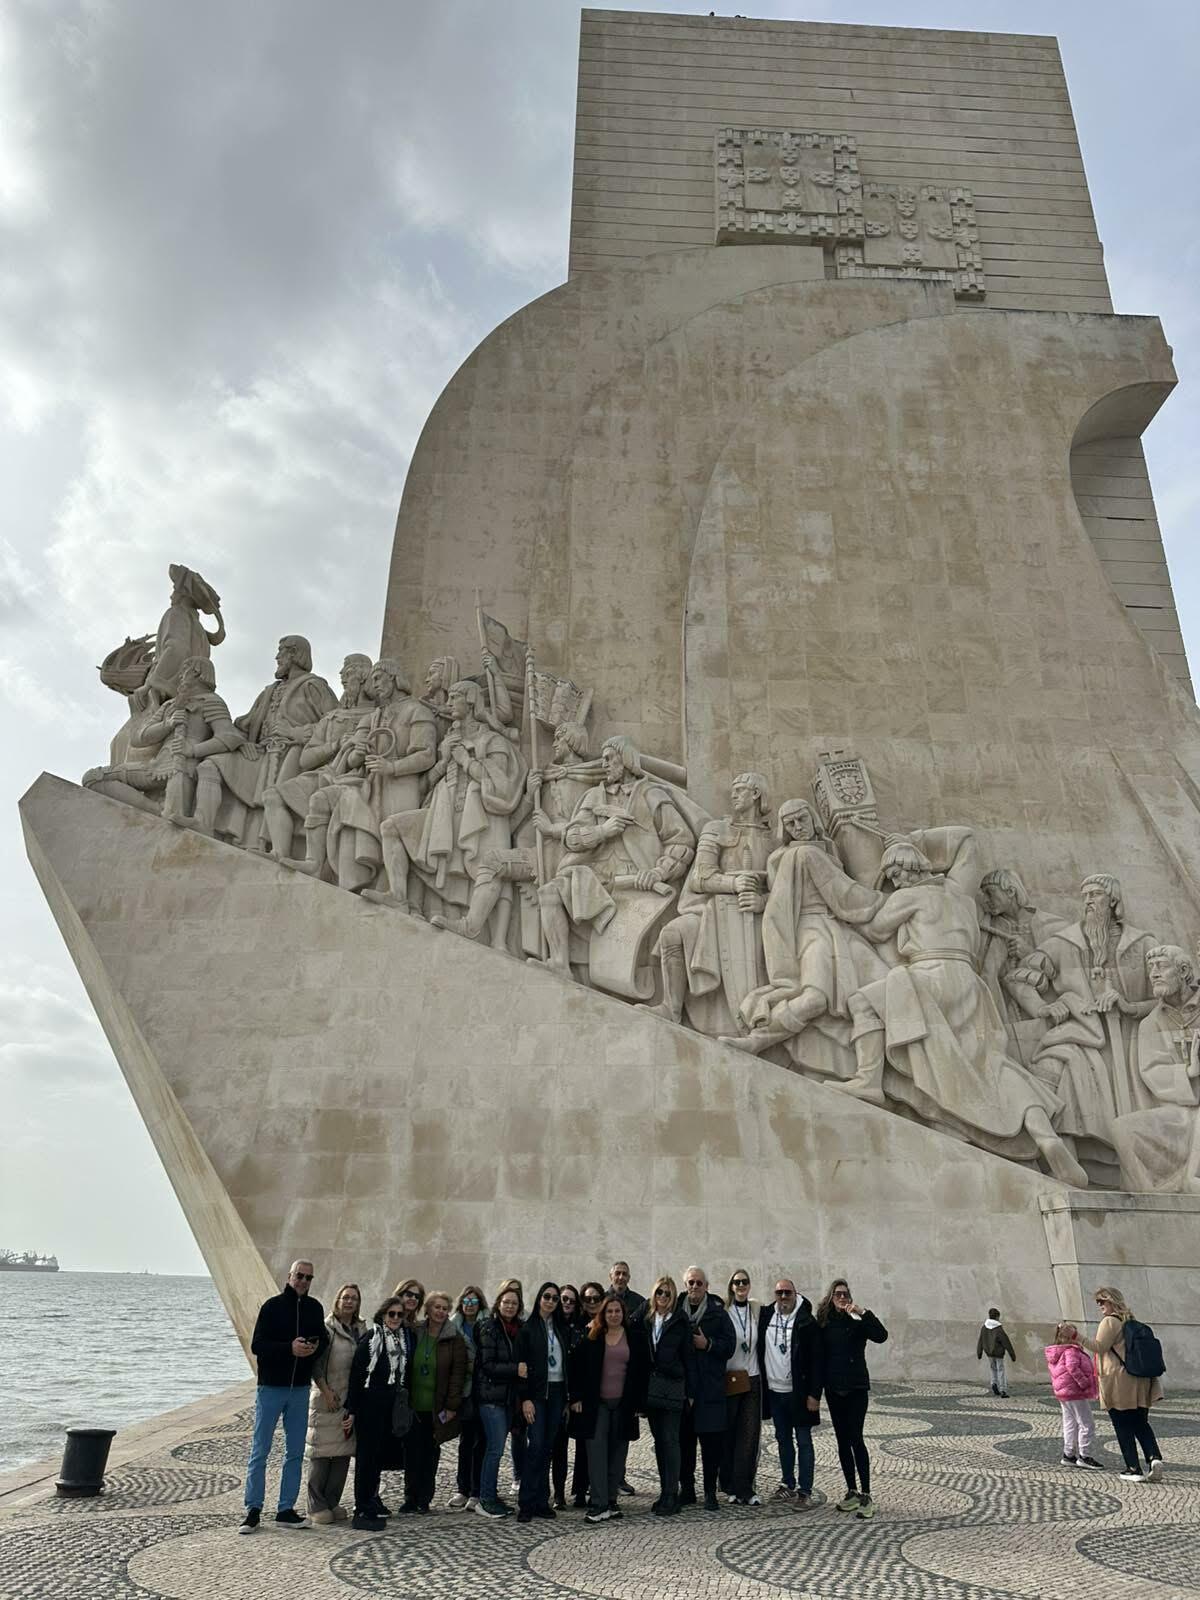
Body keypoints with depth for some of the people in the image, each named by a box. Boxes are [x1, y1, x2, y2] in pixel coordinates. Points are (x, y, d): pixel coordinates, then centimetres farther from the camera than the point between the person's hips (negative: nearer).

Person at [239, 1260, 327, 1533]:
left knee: (295, 1453, 8)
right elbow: (257, 1346, -12)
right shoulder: (272, 1306, -8)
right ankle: (253, 1510, 13)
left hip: (300, 1389, 4)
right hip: (271, 1387, -4)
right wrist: (290, 1348, -23)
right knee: (260, 1451, 2)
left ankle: (286, 1510, 18)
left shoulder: (315, 1308, 5)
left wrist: (316, 1347, -10)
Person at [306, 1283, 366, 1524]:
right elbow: (316, 1363, -9)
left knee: (344, 1453, 8)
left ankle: (332, 1503, 18)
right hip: (326, 1399, -6)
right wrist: (326, 1391, -14)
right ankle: (316, 1506, 7)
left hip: (351, 1400, 6)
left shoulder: (361, 1330, 11)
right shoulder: (326, 1328, -6)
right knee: (321, 1453, -2)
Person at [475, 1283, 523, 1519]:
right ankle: (486, 1500, 4)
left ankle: (491, 1496, 20)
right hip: (491, 1396, -6)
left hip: (509, 1396, 6)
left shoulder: (518, 1329, 9)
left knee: (495, 1448, 11)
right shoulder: (489, 1329, -9)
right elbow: (488, 1365, -14)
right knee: (496, 1448, -6)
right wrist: (516, 1369, -19)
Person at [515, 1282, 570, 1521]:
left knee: (547, 1447, 7)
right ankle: (526, 1504, -3)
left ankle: (541, 1501, 13)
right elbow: (521, 1365, -6)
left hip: (557, 1393, 4)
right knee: (535, 1445, -9)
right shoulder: (528, 1329, -2)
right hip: (536, 1393, -4)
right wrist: (525, 1399, -12)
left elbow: (567, 1363, 12)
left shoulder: (562, 1329, 11)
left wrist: (568, 1398, 7)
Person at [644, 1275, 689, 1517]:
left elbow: (686, 1355, -4)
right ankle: (665, 1492, 20)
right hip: (650, 1386, 5)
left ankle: (671, 1496, 0)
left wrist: (688, 1390, -6)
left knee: (670, 1440, -4)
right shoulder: (646, 1320, 8)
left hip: (672, 1386, -5)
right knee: (659, 1440, 11)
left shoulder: (680, 1320, -4)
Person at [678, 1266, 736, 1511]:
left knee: (711, 1441, 0)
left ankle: (710, 1492, 11)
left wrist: (708, 1344, -13)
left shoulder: (718, 1313, 4)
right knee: (683, 1440, 6)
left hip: (710, 1389, -1)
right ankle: (686, 1489, 20)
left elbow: (729, 1346, 1)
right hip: (682, 1388, 1)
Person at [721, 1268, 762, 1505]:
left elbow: (761, 1343, 14)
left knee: (750, 1434, -1)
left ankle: (743, 1489, 4)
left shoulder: (756, 1310, 6)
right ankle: (730, 1485, 17)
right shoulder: (723, 1311, -5)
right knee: (728, 1434, 4)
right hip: (728, 1380, -3)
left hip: (752, 1380, 3)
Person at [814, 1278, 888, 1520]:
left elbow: (881, 1336, -20)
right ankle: (852, 1492, 20)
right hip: (833, 1389, 4)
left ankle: (866, 1496, -4)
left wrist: (863, 1312, -27)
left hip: (856, 1387, -4)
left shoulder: (857, 1322, -5)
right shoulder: (823, 1323, 3)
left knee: (855, 1438, -9)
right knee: (842, 1440, 10)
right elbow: (818, 1355, 4)